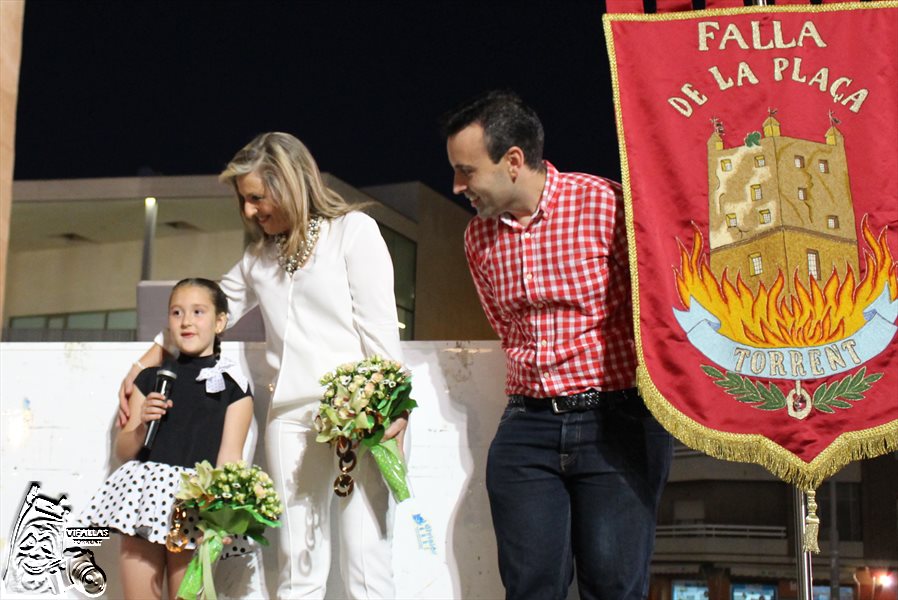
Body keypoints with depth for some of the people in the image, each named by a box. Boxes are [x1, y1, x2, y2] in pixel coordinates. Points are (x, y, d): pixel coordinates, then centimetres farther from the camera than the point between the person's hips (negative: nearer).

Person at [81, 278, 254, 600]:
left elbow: (229, 453, 0)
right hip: (145, 490, 3)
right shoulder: (151, 378, 16)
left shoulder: (233, 385, 6)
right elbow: (123, 449, 16)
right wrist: (143, 425, -5)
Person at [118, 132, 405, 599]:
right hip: (289, 414, 5)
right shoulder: (259, 255, 19)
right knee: (297, 561, 3)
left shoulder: (354, 230, 2)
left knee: (365, 556, -8)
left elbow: (379, 325, -4)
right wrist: (143, 366, 23)